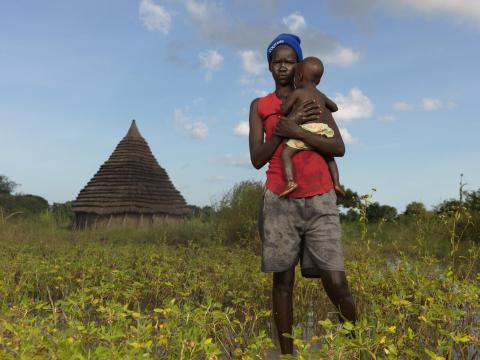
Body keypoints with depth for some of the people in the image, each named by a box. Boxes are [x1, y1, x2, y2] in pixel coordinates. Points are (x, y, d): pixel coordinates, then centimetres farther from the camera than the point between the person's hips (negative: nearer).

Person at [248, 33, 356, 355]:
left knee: (335, 280, -5)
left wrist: (296, 131, -11)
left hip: (321, 201, 0)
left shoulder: (315, 100, 11)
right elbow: (257, 159, 1)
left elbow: (339, 148, -1)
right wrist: (284, 128, -9)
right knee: (283, 279, 2)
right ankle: (286, 350, 14)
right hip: (280, 202, 0)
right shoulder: (260, 106, 10)